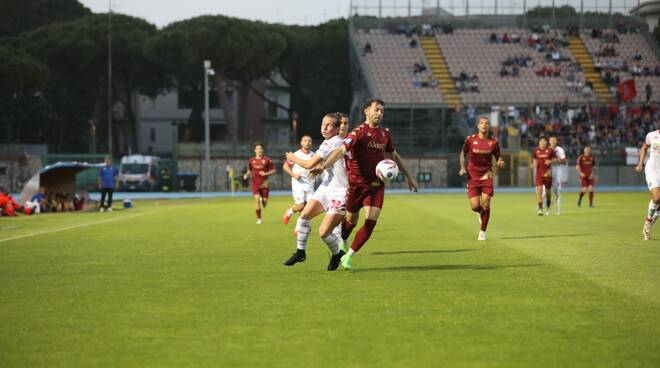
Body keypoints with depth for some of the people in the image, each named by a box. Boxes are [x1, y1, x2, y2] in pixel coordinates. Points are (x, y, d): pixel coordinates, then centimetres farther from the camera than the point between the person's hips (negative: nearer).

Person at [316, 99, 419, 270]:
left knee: (371, 221, -11)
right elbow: (341, 150, -25)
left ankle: (349, 256, 0)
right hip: (356, 183, -4)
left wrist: (409, 177, 26)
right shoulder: (359, 131, -12)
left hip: (376, 185, 4)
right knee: (351, 220, 10)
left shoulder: (385, 134, 7)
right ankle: (342, 245, 42)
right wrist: (324, 166, -39)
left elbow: (394, 156, 24)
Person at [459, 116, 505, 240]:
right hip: (473, 176, 0)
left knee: (485, 204, -9)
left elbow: (498, 156, 12)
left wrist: (500, 162, -11)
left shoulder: (493, 142, 1)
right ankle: (480, 213, 32)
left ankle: (482, 232, 6)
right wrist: (462, 167, -5)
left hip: (486, 175, 0)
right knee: (475, 206, -7)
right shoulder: (470, 139, -1)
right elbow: (463, 153, 10)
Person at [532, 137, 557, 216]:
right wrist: (534, 164, -2)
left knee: (548, 191, 9)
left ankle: (548, 207, 32)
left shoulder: (550, 150, -1)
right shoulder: (536, 151, 6)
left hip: (547, 173, -1)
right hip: (539, 173, 1)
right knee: (539, 190, -13)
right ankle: (540, 209, -14)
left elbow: (555, 159, 4)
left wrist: (550, 161, -16)